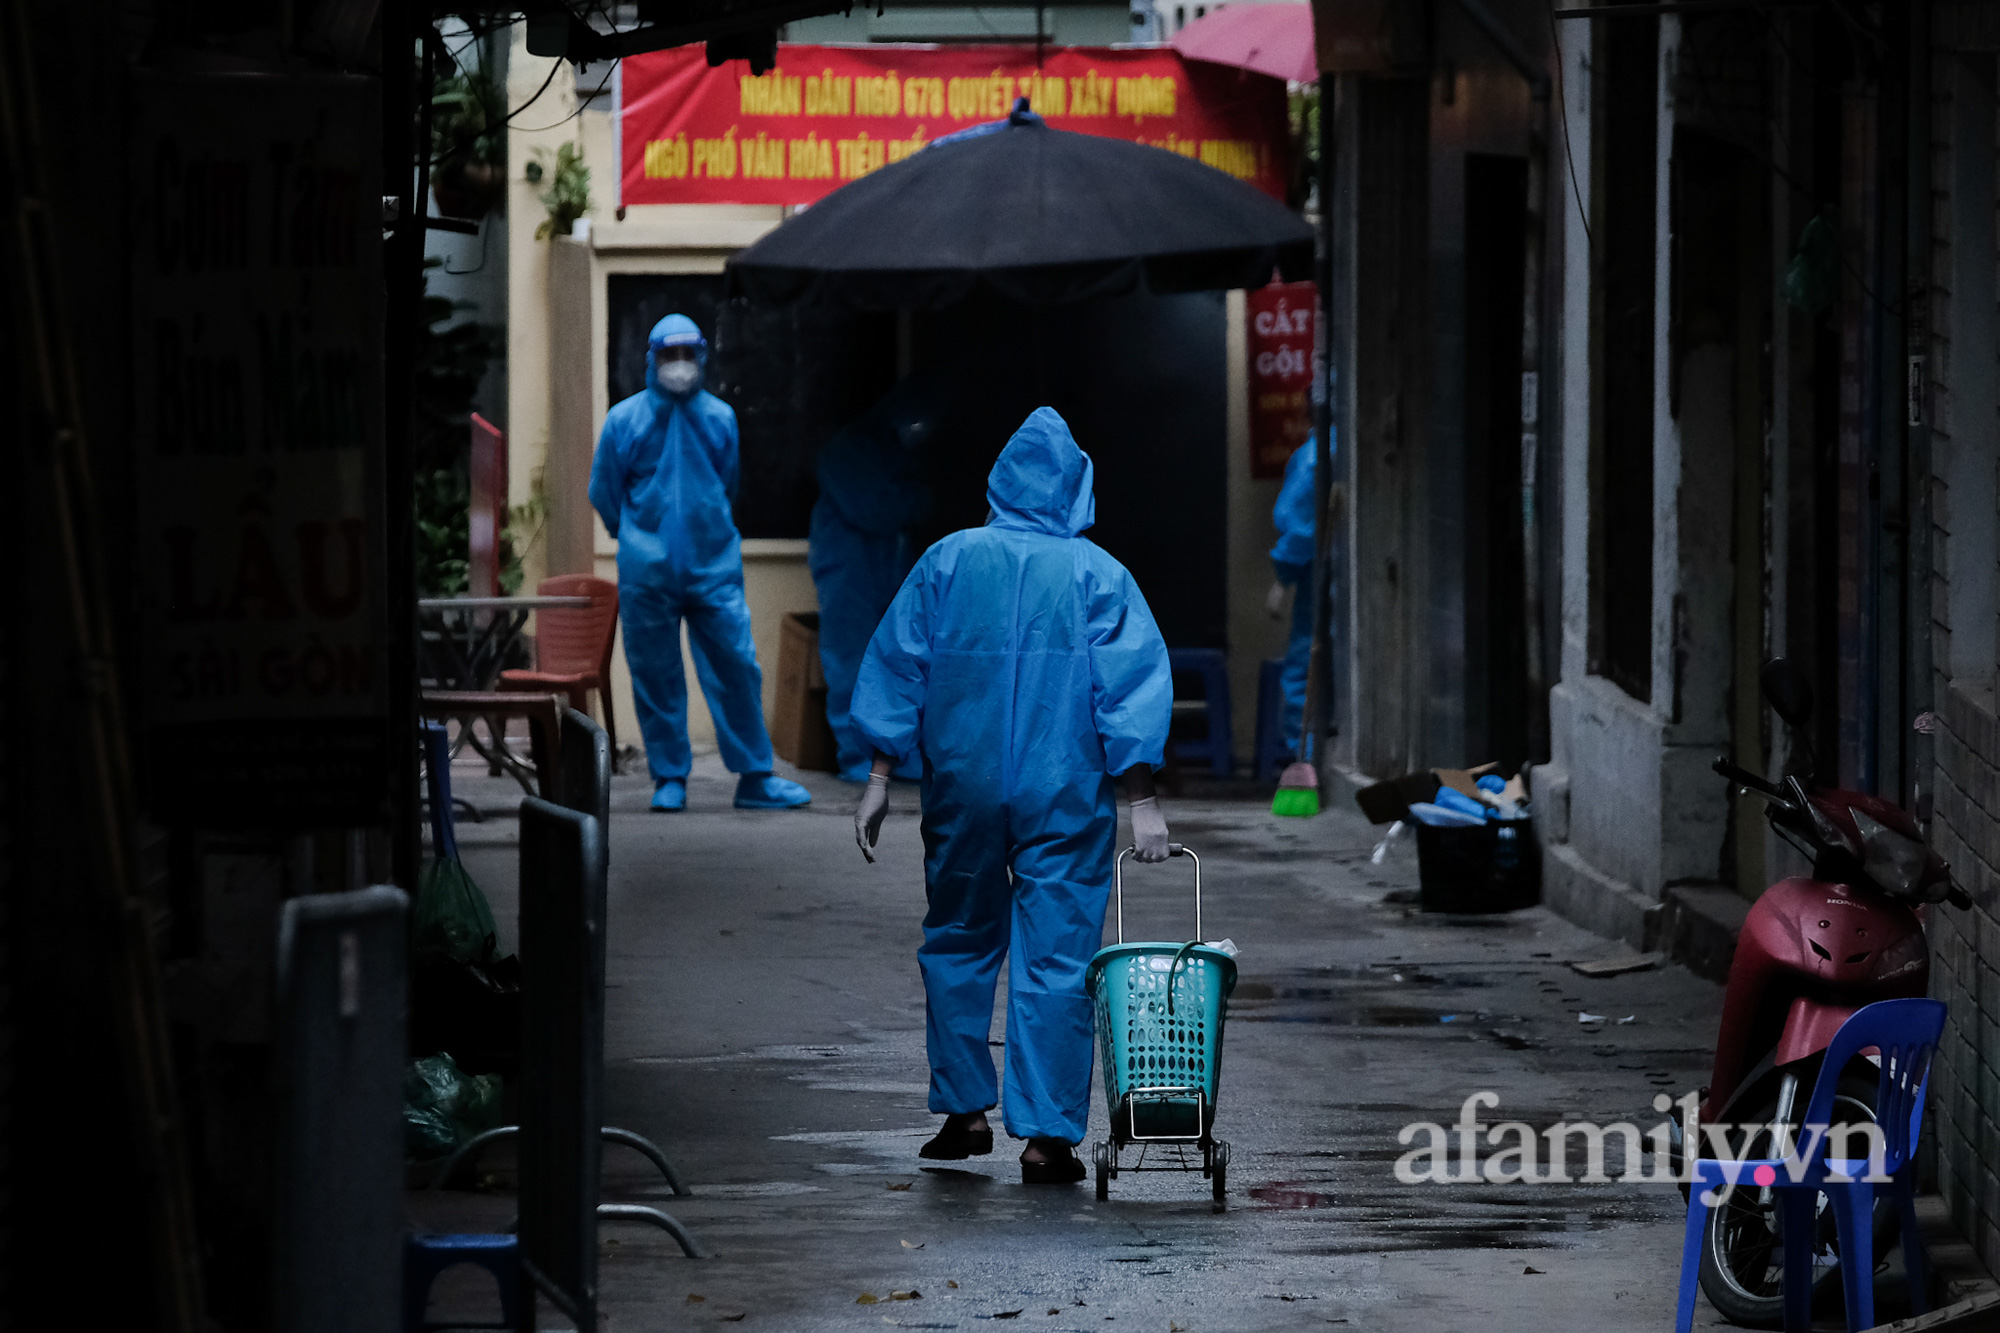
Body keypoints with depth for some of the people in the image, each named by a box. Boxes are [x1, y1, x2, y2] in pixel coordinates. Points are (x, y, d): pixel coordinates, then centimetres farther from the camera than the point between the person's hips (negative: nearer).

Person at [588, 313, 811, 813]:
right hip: (647, 570, -1)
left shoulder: (718, 417, 6)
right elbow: (604, 493, 13)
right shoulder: (624, 420, 2)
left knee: (737, 667, -4)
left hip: (714, 563, 1)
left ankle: (755, 777, 2)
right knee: (655, 675, 2)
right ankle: (669, 778, 12)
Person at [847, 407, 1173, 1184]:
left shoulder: (949, 562, 4)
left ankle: (965, 1110, 19)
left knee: (959, 944, 18)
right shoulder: (1098, 576, 0)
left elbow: (895, 670, 2)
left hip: (963, 791, 2)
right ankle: (1046, 1134, -5)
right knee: (1056, 959, 0)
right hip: (1065, 799, -2)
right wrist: (1141, 801, -7)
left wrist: (880, 780, 5)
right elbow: (1133, 686, -6)